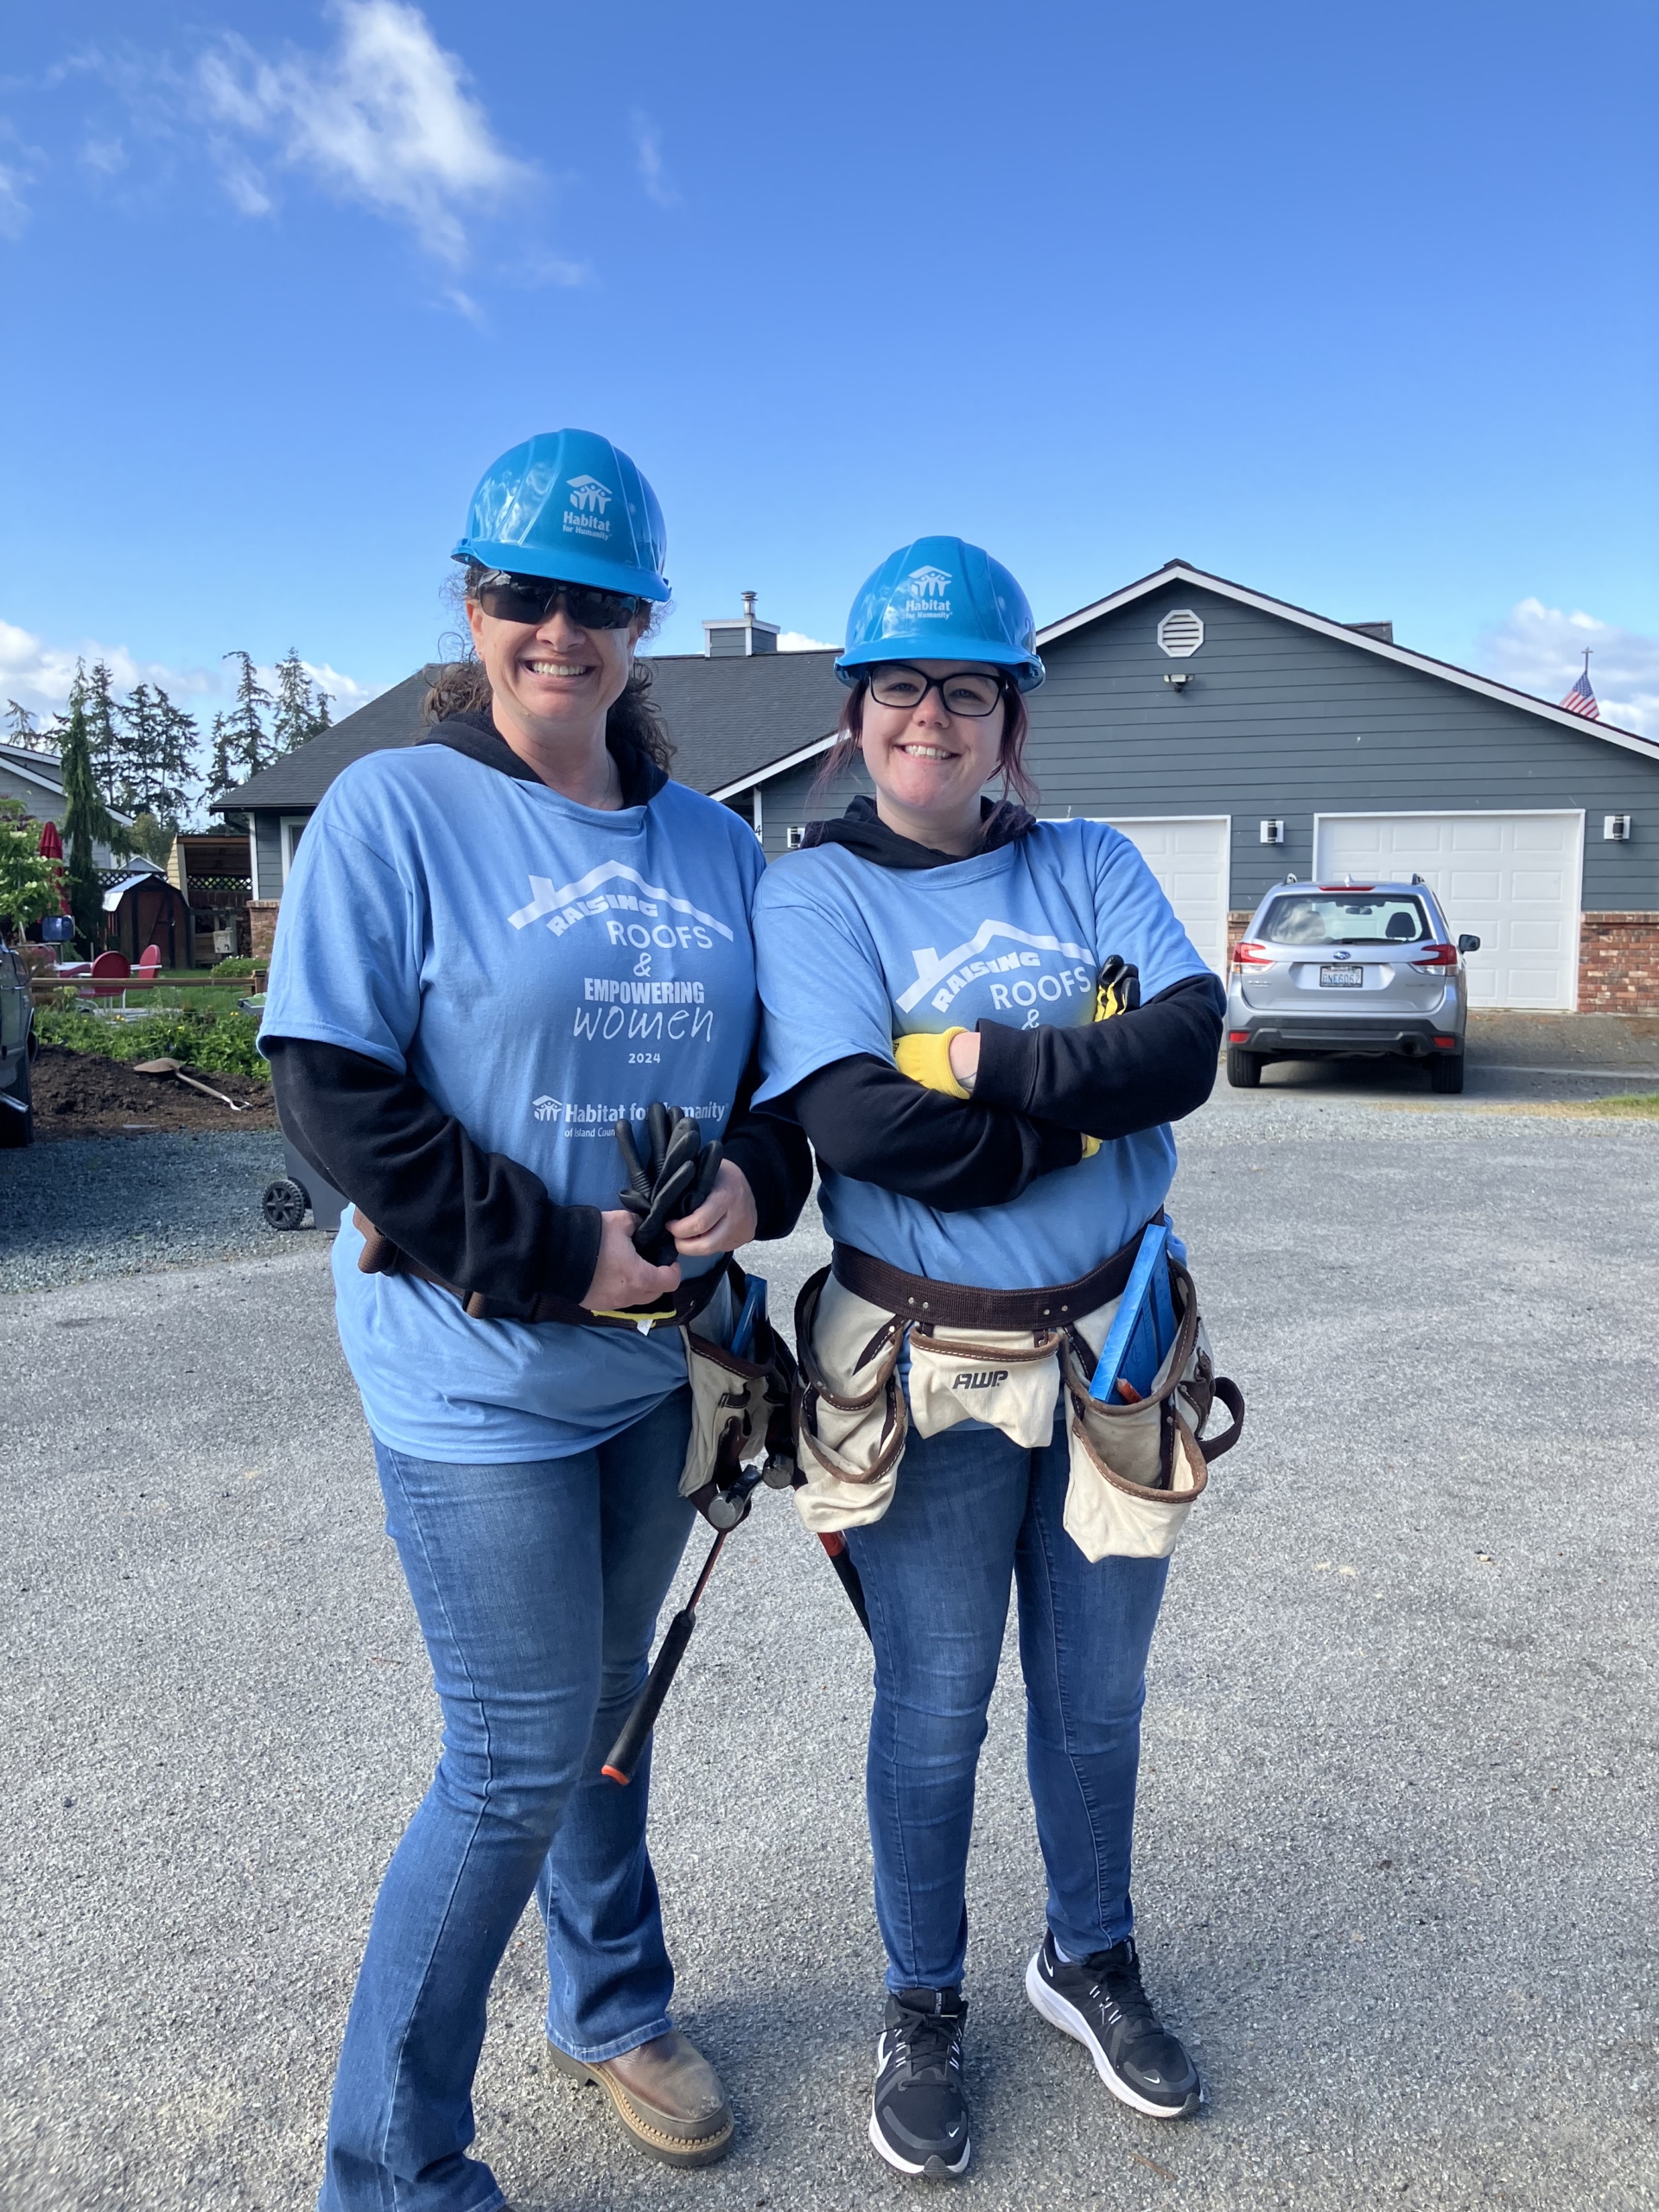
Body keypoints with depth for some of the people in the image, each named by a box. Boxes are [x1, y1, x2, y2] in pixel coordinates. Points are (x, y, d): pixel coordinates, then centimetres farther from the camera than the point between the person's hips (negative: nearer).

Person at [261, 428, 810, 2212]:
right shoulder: (394, 810, -9)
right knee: (521, 1757, 0)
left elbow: (780, 1058, 12)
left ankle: (611, 2007, 45)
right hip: (474, 1365, -5)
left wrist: (752, 1179, -11)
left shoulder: (708, 840, 7)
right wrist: (561, 1258, -18)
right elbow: (333, 1090, -14)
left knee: (605, 1701, 22)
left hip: (659, 1353, 6)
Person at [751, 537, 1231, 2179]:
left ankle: (1088, 1961, 45)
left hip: (1114, 1350, 4)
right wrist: (1082, 1112, -16)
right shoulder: (814, 893, -7)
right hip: (931, 1375, -3)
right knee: (935, 1708, 12)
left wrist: (990, 1068, -21)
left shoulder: (1093, 867, 4)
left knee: (1096, 1693, 20)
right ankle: (923, 2011, 37)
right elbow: (857, 1123, -22)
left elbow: (1188, 1045, -12)